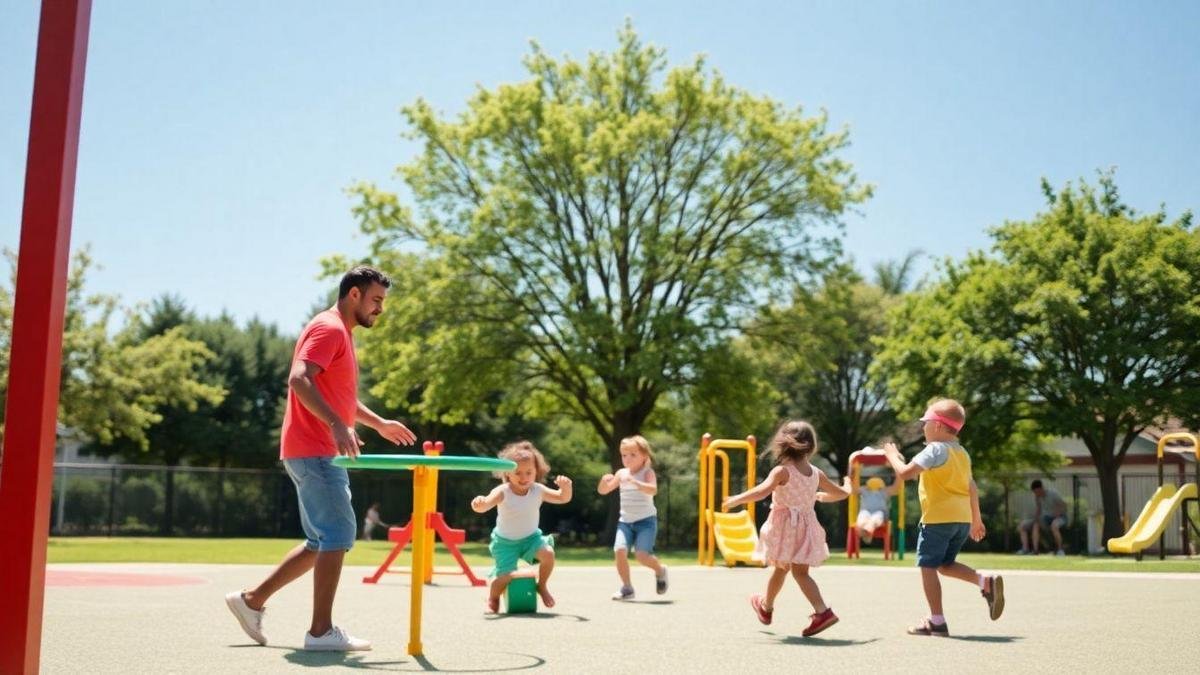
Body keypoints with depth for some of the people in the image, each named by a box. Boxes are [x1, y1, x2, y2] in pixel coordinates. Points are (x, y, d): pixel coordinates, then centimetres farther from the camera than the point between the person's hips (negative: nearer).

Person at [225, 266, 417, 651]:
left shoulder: (341, 333, 21)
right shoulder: (329, 328, -11)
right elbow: (299, 379, -26)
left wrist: (378, 423, 27)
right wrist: (337, 424, -36)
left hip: (319, 454, 10)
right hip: (314, 452, -10)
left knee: (322, 541, 13)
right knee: (338, 535, -9)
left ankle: (252, 600, 20)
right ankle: (321, 631, -4)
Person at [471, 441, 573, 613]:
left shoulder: (538, 490, -11)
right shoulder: (502, 492, -22)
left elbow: (562, 498, -7)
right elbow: (485, 505, -37)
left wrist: (566, 487, -30)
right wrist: (479, 503, -61)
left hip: (530, 537, 2)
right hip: (505, 541, -2)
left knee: (548, 553, -25)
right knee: (504, 577, -11)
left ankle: (542, 586, 5)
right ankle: (493, 599, 27)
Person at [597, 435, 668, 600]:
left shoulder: (648, 472, -7)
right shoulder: (621, 473, 6)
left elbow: (653, 490, -26)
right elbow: (602, 491, 7)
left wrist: (634, 482, -38)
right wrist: (604, 480, -15)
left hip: (646, 520, -4)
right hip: (625, 521, 4)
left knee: (642, 555, -18)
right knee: (619, 550, -17)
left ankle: (660, 570, 16)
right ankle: (626, 587, 2)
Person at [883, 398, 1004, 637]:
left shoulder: (935, 449, -10)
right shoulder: (962, 453, 17)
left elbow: (905, 473, -18)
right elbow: (972, 488, 20)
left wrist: (893, 456, 0)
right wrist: (977, 520, 26)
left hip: (938, 518, -9)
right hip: (962, 519, 9)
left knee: (928, 567, -2)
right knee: (945, 565, 19)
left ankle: (937, 621, -2)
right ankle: (986, 582, -1)